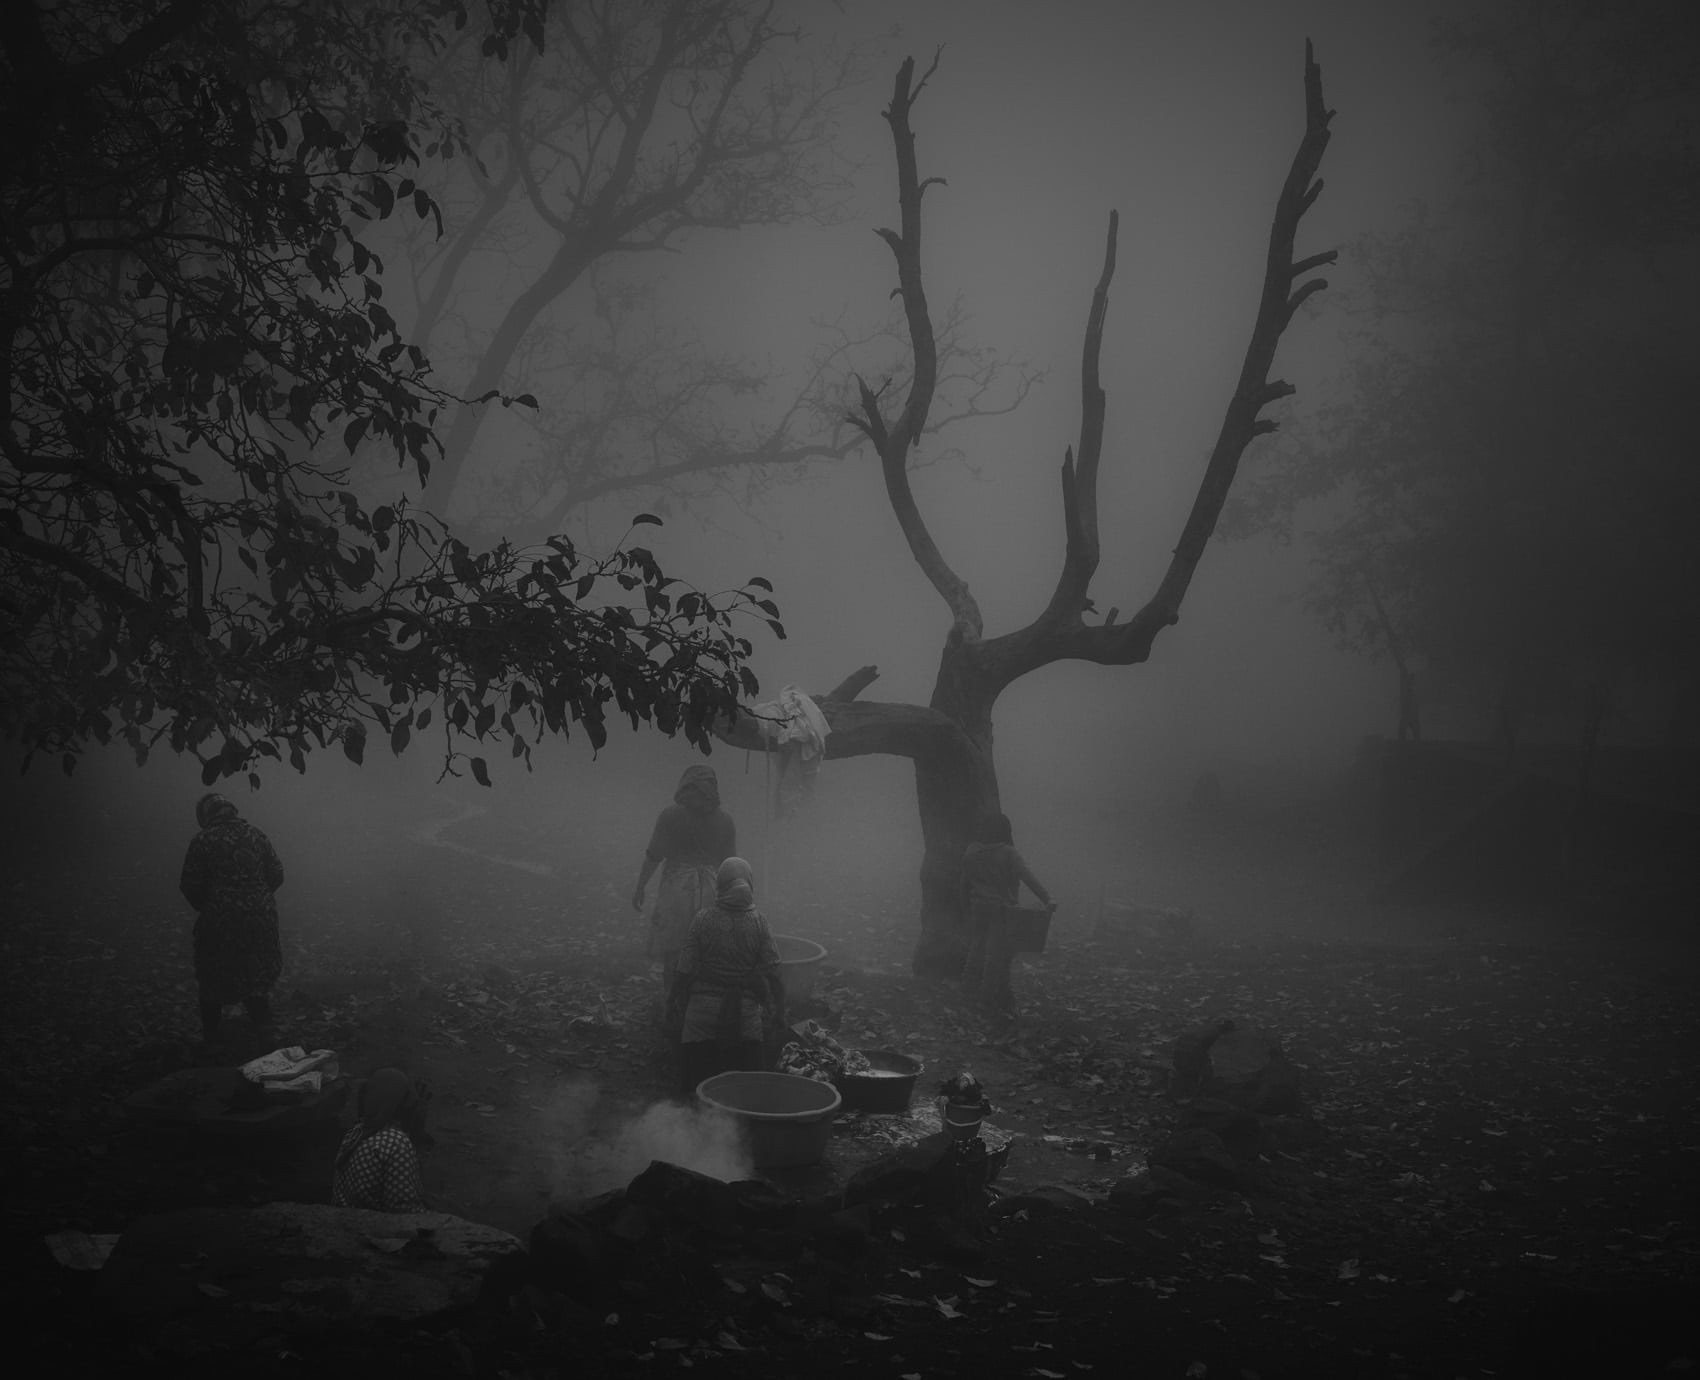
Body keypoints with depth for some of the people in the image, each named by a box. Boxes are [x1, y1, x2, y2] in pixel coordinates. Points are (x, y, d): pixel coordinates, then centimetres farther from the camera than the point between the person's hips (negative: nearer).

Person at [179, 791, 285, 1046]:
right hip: (259, 917, 3)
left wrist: (204, 906, 11)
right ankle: (261, 1018, 34)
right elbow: (276, 875, 2)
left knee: (213, 975, 15)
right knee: (257, 968, 23)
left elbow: (191, 887, -9)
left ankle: (211, 1032, 23)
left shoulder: (201, 842, -9)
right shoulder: (255, 835, 1)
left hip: (218, 922, -3)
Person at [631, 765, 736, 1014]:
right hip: (711, 890, 2)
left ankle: (671, 1004, 11)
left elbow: (654, 856, -3)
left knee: (672, 951, 7)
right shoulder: (725, 820, 4)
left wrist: (639, 888, 7)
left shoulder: (670, 816, -4)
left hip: (676, 889, -2)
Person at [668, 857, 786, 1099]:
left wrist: (679, 1006, 8)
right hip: (746, 1012, 0)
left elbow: (685, 971, -4)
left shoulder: (703, 918, -7)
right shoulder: (757, 921, -5)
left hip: (704, 1009, 0)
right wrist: (778, 1013, 6)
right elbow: (772, 972, -4)